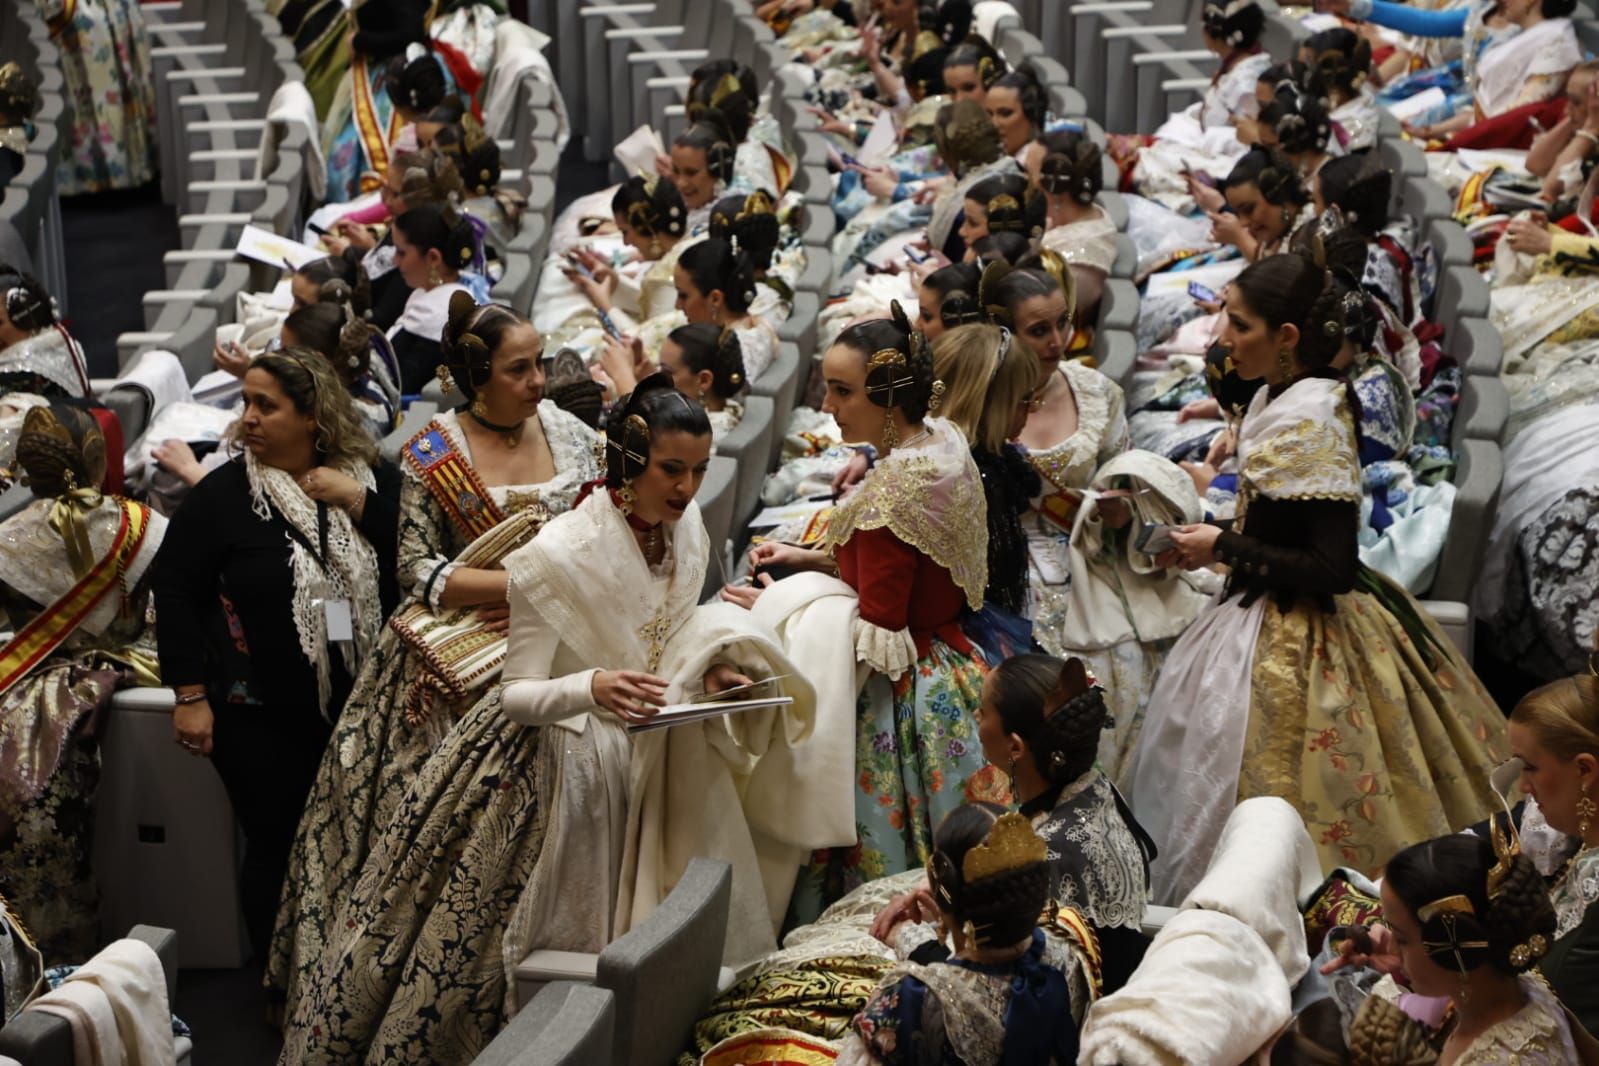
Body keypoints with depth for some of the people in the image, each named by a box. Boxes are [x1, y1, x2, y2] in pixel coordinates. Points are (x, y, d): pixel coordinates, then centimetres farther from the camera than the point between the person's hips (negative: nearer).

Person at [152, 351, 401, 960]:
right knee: (277, 845, 3)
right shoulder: (222, 494, -5)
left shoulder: (375, 480, 2)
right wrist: (190, 695, -7)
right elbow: (175, 590, -2)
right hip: (262, 716, -2)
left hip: (362, 703, 2)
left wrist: (356, 501, -15)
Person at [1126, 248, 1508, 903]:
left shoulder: (1307, 422, -23)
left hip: (1297, 647, -10)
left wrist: (1224, 548, -18)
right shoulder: (1277, 399, 5)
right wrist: (1209, 544, 4)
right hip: (1275, 622, 10)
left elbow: (1333, 567, -25)